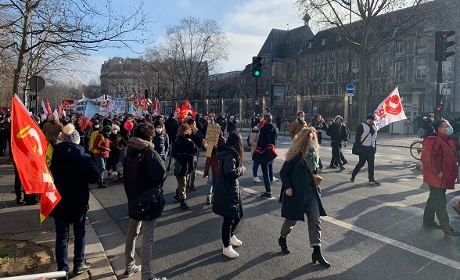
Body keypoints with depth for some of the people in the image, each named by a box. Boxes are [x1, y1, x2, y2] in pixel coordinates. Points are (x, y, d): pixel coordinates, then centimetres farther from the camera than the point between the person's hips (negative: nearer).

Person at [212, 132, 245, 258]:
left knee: (238, 214, 21)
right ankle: (227, 247, 14)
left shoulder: (228, 153, 10)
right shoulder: (230, 155, -20)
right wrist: (241, 169, -15)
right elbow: (230, 172, -31)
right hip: (227, 192, -10)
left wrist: (239, 169, 2)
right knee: (229, 218, 0)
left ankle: (231, 236, 41)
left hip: (231, 190, 10)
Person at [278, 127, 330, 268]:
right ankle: (282, 239, 40)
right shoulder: (295, 155, -16)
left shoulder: (313, 154, 3)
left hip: (311, 193, 5)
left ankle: (317, 252, 7)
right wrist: (287, 187, -21)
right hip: (296, 193, -5)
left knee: (315, 221, 0)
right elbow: (283, 172, -12)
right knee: (292, 220, 12)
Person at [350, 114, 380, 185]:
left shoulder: (374, 127, 16)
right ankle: (353, 176, 14)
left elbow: (375, 139, 20)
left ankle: (371, 180, 9)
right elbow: (357, 137, -8)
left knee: (371, 164, 4)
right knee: (361, 163, -3)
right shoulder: (362, 126, -5)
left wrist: (375, 149, 14)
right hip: (363, 148, -6)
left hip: (371, 149, 6)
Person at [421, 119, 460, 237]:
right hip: (436, 178, -10)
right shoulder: (433, 141, -20)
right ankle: (447, 230, -1)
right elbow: (427, 159, -28)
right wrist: (438, 173, -22)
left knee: (434, 199, 19)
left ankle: (428, 221, 32)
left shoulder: (449, 141, 12)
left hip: (445, 178, 10)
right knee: (440, 202, -5)